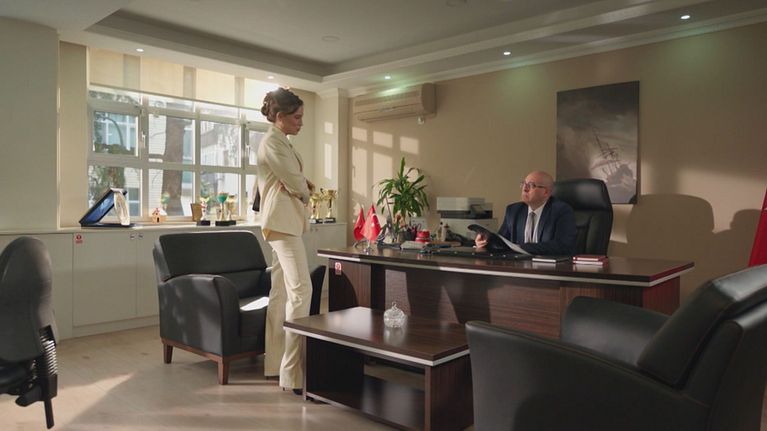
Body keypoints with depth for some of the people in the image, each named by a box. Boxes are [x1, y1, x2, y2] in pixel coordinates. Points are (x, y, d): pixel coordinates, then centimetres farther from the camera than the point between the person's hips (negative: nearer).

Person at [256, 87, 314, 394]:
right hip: (283, 221, -10)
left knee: (281, 293, 11)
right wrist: (306, 192, 8)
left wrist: (302, 186, 1)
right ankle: (293, 373, -16)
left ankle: (275, 363, 19)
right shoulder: (272, 141, -10)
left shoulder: (281, 142, 21)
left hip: (287, 221, 10)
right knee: (300, 290, -16)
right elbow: (295, 184, -13)